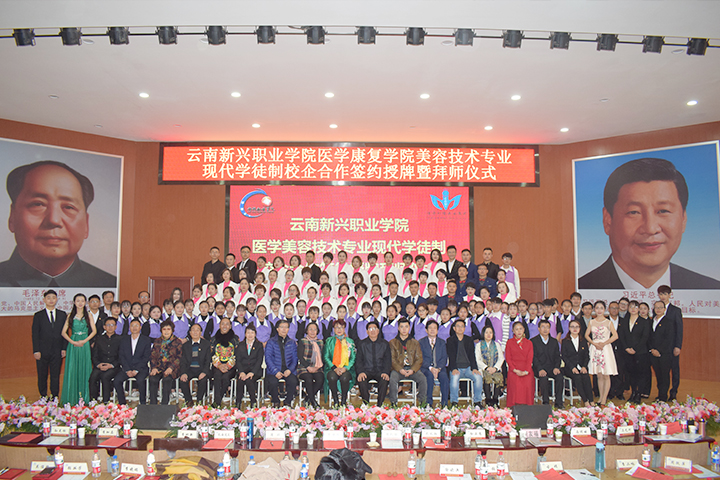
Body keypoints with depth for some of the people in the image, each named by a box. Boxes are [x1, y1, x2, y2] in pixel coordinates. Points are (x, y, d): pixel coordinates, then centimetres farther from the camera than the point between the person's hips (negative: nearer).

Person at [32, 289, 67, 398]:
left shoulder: (63, 315, 8)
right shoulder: (38, 315, 3)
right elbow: (35, 334, 0)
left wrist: (64, 348, 0)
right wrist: (36, 351, -7)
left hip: (57, 352, 1)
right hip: (42, 351, -1)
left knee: (55, 376, 6)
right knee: (42, 376, 7)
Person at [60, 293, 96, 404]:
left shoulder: (88, 316, 7)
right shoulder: (70, 316, 6)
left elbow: (94, 331, 2)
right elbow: (64, 332, 2)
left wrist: (84, 341, -11)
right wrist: (73, 342, -10)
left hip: (85, 344, 0)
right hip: (73, 345, 0)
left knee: (84, 369, 1)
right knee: (72, 369, -2)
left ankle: (84, 397, 7)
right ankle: (71, 398, 5)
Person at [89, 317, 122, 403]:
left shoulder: (119, 339, 9)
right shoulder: (99, 339, 18)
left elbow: (121, 357, 3)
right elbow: (94, 356, 11)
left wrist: (111, 365, -13)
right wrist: (98, 364, -9)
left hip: (114, 366, -3)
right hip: (100, 366, 3)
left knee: (105, 376, -31)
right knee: (93, 377, -28)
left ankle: (106, 402, -25)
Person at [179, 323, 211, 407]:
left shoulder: (206, 344, 7)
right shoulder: (185, 345, 13)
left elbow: (208, 361, 1)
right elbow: (183, 361, 5)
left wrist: (204, 372, -18)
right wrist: (183, 373, -15)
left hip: (201, 369, -2)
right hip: (189, 369, 2)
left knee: (203, 380, -32)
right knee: (183, 380, -27)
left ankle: (199, 401, -12)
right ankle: (189, 401, -7)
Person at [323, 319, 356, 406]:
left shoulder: (350, 342, 14)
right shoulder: (329, 341, 12)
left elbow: (353, 358, 8)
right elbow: (325, 357, 4)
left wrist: (345, 368, -11)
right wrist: (334, 368, -12)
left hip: (347, 369, 0)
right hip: (332, 368, 0)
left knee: (344, 378, -34)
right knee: (332, 377, -34)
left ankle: (344, 401, -17)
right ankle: (336, 401, -18)